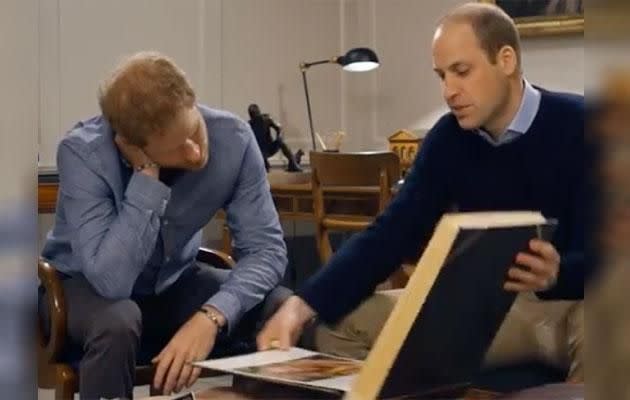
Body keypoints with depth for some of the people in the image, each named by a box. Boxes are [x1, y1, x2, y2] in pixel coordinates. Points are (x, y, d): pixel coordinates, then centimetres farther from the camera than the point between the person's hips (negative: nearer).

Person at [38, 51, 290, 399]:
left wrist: (211, 316, -37)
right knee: (117, 323, -38)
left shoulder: (232, 137, -21)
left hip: (174, 283, 3)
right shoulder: (83, 153, -29)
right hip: (86, 286, -3)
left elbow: (265, 247, -21)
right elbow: (112, 281, -38)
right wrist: (147, 175, -38)